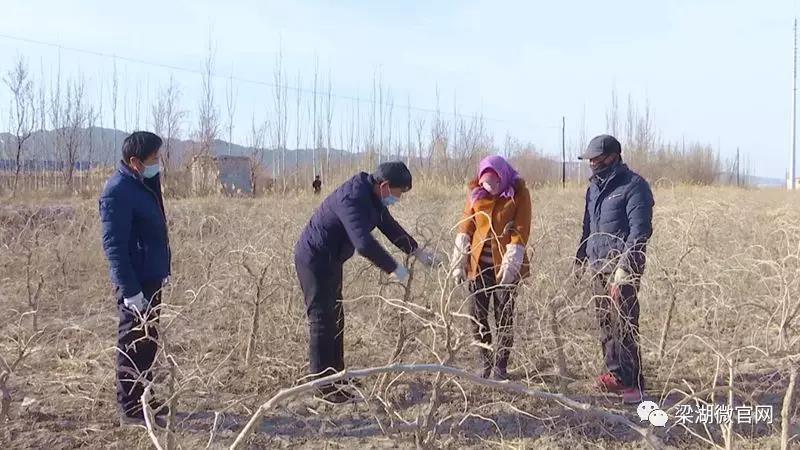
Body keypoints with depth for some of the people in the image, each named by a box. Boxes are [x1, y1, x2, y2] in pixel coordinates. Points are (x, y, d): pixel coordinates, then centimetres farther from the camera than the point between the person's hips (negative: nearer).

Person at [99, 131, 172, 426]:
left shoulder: (145, 184, 11)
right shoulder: (118, 191, -18)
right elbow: (113, 245, -20)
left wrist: (163, 270, 20)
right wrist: (130, 290, -22)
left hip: (151, 279, 9)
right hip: (135, 283, -9)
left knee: (148, 343, 17)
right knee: (133, 345, -1)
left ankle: (147, 401, 28)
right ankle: (131, 410, 8)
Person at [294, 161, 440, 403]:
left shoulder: (372, 196, 4)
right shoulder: (353, 199, -29)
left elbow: (389, 226, 17)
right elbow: (364, 243, -36)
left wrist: (418, 252, 13)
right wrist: (394, 268, -28)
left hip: (329, 260, 10)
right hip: (314, 259, -10)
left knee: (335, 318, 16)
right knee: (322, 320, -6)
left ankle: (336, 376, 27)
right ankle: (322, 385, 1)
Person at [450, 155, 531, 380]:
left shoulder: (519, 193, -6)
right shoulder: (476, 192, 2)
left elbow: (521, 231, -9)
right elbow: (466, 225, 4)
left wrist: (511, 263, -16)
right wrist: (459, 261, -2)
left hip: (504, 265, -3)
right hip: (478, 264, 3)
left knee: (504, 317, 2)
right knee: (478, 315, 5)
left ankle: (500, 366, 10)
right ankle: (485, 364, 17)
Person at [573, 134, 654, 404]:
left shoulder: (633, 186, -9)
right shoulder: (595, 187, 17)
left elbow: (640, 230, -15)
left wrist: (624, 266, -21)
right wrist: (580, 258, 20)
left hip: (622, 267, -8)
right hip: (598, 265, 8)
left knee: (623, 326, -10)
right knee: (605, 323, 9)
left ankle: (632, 382, -6)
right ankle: (616, 374, 17)